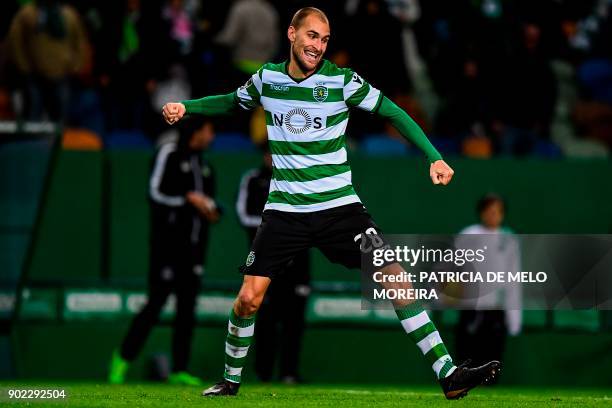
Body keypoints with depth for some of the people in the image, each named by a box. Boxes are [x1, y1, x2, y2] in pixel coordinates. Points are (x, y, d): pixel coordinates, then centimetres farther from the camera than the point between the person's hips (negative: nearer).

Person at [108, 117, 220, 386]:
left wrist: (211, 210, 4)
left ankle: (179, 370, 6)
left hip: (193, 246, 7)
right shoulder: (169, 153, -5)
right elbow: (156, 192, -11)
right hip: (167, 241, -7)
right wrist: (189, 198, -16)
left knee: (187, 307, 4)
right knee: (156, 302, -8)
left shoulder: (203, 164, 17)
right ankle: (123, 358, 4)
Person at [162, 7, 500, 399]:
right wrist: (186, 106, 8)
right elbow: (233, 102, 23)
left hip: (339, 205, -1)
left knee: (395, 276, -15)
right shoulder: (266, 78, 2)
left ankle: (448, 375, -13)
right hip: (284, 209, 2)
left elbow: (395, 113, 0)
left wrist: (434, 158, -9)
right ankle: (230, 380, 18)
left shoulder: (342, 80, -6)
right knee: (249, 298, -7)